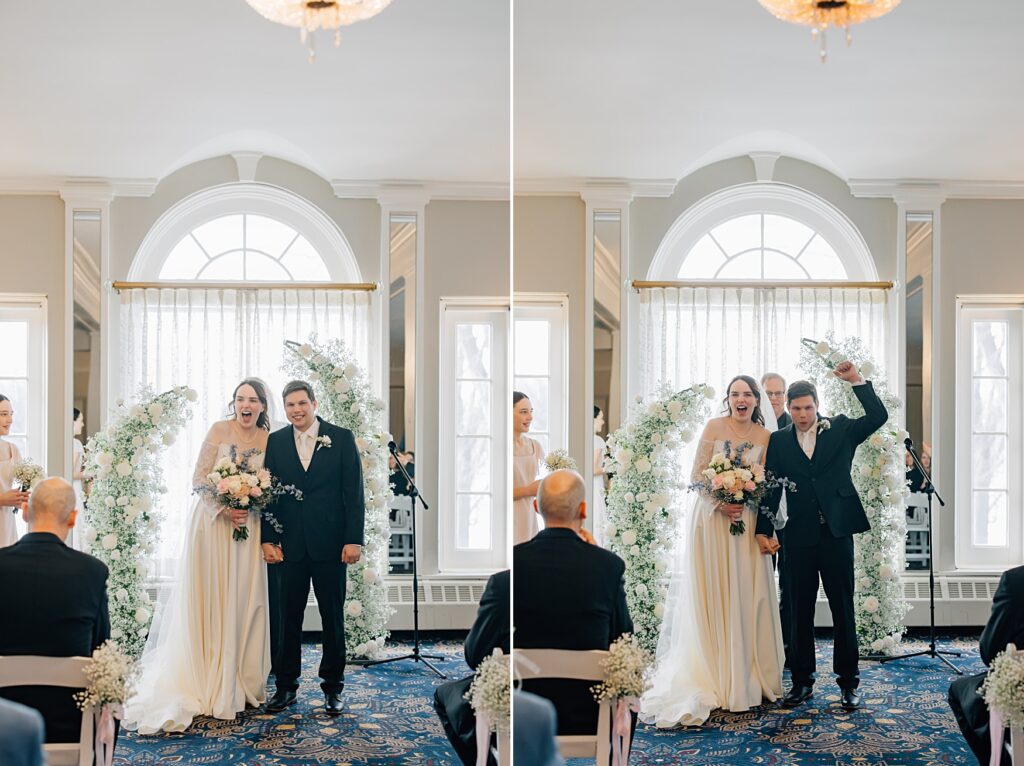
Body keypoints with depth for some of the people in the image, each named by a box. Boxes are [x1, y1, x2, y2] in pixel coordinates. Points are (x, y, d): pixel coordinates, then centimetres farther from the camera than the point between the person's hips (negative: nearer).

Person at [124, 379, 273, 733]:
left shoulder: (268, 441, 5)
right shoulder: (219, 430, -3)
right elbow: (199, 477, -6)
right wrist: (224, 508, -17)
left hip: (248, 527, 3)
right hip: (213, 522, -3)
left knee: (244, 604, 5)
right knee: (210, 602, 0)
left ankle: (240, 684, 16)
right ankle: (209, 686, 7)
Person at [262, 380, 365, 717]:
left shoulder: (341, 438, 0)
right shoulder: (275, 442, 6)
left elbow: (354, 491, -2)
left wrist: (354, 539, -8)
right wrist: (268, 539, -1)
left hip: (330, 544, -1)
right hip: (290, 545, 1)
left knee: (333, 617, 6)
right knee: (289, 616, 6)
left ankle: (333, 687, 16)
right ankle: (286, 686, 16)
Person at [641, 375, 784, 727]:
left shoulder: (764, 437, 6)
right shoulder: (714, 427, -2)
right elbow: (698, 474, -4)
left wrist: (765, 530, -5)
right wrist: (719, 503, -19)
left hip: (748, 522, 3)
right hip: (711, 517, -3)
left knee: (747, 596, 4)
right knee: (713, 596, 0)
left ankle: (747, 678, 15)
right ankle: (714, 679, 6)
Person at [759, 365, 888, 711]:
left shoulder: (840, 429, 4)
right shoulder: (779, 441, 6)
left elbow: (878, 416, -9)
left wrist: (857, 381, -15)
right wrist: (765, 531, 0)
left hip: (836, 532, -1)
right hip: (799, 536, 1)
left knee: (843, 608, 4)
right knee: (799, 611, 7)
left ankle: (849, 682, 12)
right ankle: (802, 681, 16)